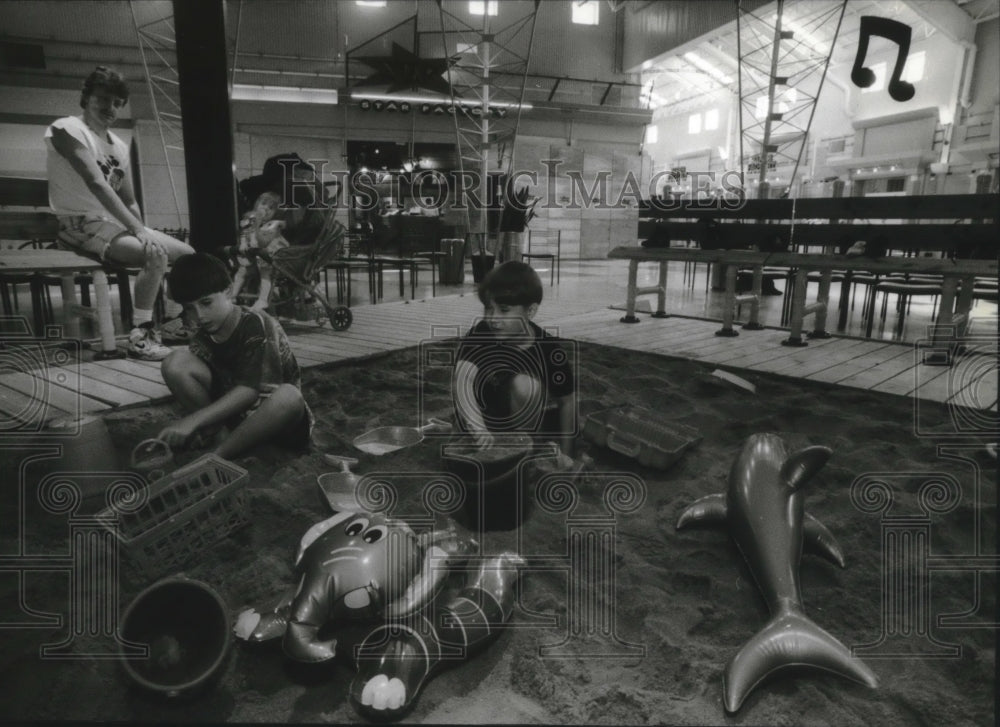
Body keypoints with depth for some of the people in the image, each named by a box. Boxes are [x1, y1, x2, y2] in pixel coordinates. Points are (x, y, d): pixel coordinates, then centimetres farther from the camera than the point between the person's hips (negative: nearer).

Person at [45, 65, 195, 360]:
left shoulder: (119, 146, 14)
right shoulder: (67, 129, -10)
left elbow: (129, 201, 15)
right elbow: (97, 184, -23)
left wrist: (141, 230, -3)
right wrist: (138, 230, -29)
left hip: (116, 222, 8)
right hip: (81, 223, -8)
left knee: (186, 253, 2)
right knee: (156, 255, -30)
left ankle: (174, 320, 17)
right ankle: (140, 335, -24)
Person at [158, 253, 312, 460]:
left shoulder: (256, 325, -20)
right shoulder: (203, 338, -1)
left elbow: (250, 390, -28)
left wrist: (193, 420, -33)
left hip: (270, 412, -4)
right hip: (228, 408, 5)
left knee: (289, 396, -41)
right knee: (175, 362, -14)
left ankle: (216, 455, -27)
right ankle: (218, 435, -12)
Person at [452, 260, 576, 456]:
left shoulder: (550, 350, -24)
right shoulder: (480, 333, -22)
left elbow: (567, 402, -12)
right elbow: (462, 381, -36)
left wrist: (564, 455, -7)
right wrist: (476, 425, -54)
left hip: (538, 419, -3)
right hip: (495, 415, 3)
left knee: (524, 383, -30)